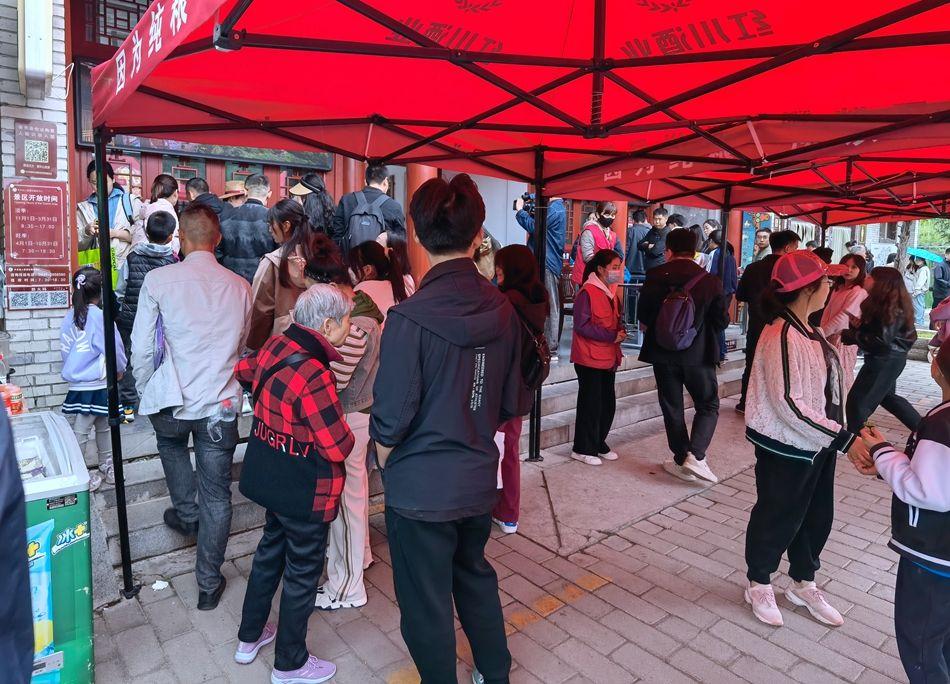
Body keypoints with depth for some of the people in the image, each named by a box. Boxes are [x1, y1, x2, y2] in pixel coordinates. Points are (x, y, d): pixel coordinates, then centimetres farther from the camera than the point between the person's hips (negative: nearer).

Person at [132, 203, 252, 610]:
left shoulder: (158, 280, -9)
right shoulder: (240, 287, 0)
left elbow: (141, 349, -5)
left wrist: (145, 393, 11)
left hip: (171, 400, -1)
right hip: (221, 406, 1)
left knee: (171, 441, 36)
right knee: (216, 496, 11)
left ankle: (186, 513, 41)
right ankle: (209, 585, 22)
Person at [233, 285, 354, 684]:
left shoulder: (276, 347, -6)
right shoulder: (314, 376, -31)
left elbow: (243, 371, 16)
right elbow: (338, 447, -27)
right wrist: (348, 432, -7)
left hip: (269, 477, 8)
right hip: (305, 492, -8)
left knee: (270, 550, 27)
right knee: (303, 571, 11)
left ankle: (249, 638, 46)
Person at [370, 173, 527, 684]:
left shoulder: (409, 317, -21)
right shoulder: (502, 310, -6)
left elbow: (391, 420, -17)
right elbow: (513, 403, 2)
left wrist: (388, 469, 3)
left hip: (421, 489, -5)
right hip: (479, 480, 6)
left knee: (426, 604, 15)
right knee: (475, 574, 28)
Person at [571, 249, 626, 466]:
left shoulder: (610, 292, 12)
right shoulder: (587, 292, -15)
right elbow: (581, 325, -19)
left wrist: (621, 330, 1)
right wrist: (611, 336, -19)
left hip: (609, 358, 9)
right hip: (590, 358, -8)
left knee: (608, 403, 13)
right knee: (591, 404, -1)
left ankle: (599, 444, 28)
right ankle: (583, 449, 13)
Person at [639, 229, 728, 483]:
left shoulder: (655, 277, -5)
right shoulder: (710, 281, -7)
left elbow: (643, 314, 0)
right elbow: (721, 321, -2)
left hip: (663, 353, 1)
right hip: (699, 354, -1)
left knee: (672, 408, 13)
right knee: (708, 405, 14)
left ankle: (681, 461, 18)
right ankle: (696, 455, -2)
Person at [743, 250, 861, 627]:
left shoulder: (809, 330, 5)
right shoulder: (782, 336, -24)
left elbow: (827, 386, 12)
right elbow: (788, 404, -27)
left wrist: (838, 433, 8)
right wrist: (844, 438, -26)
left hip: (818, 442, 9)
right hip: (786, 447, -8)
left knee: (816, 515, 20)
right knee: (778, 517, 10)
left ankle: (802, 583, 42)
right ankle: (759, 584, 34)